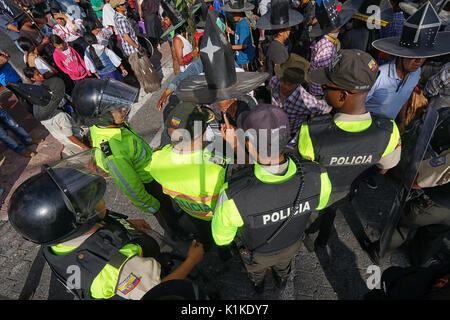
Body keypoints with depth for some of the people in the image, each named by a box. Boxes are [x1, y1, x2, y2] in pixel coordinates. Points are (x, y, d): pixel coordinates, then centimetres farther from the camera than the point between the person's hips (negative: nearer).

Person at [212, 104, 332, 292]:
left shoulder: (233, 196, -50)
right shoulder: (316, 177, -41)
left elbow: (222, 236, -26)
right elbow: (319, 202, -13)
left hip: (255, 247, -2)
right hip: (291, 241, 2)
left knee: (256, 265, 37)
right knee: (283, 261, 40)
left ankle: (257, 283, 73)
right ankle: (282, 278, 75)